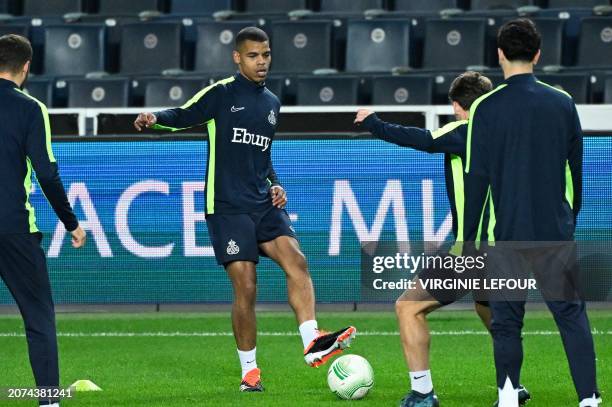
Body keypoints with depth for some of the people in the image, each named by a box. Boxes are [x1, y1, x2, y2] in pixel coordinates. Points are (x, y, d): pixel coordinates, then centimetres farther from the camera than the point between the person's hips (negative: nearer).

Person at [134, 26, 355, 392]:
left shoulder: (272, 103, 16)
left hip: (263, 205, 5)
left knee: (295, 260, -19)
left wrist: (274, 184, 11)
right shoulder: (222, 94, -2)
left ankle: (312, 343, -25)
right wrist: (155, 118, -30)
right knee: (246, 288, -7)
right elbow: (185, 115, -9)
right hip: (228, 207, -5)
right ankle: (249, 371, 6)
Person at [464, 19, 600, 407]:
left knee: (506, 321, 7)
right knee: (572, 314, 5)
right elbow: (575, 170, 11)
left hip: (506, 234, -2)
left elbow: (477, 178, -6)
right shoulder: (563, 103, 3)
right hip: (556, 231, 2)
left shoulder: (486, 108, -6)